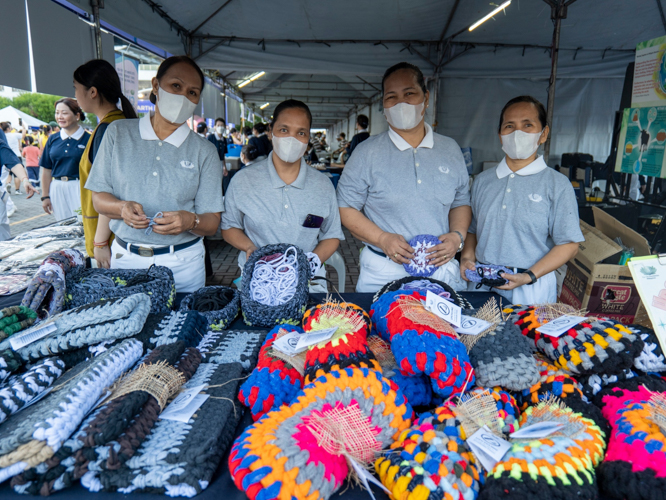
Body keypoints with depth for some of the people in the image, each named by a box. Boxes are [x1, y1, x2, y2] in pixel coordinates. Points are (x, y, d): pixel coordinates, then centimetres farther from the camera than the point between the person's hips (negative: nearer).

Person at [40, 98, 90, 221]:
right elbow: (46, 170, 12)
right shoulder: (53, 139, 9)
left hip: (79, 188, -4)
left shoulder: (87, 139, -4)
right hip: (57, 189, 4)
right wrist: (45, 196, 10)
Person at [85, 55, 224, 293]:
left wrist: (190, 221, -24)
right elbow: (98, 198, 4)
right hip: (125, 258, 1)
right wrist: (123, 208, -17)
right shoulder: (118, 133, 5)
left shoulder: (204, 151, 1)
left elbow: (212, 222, -2)